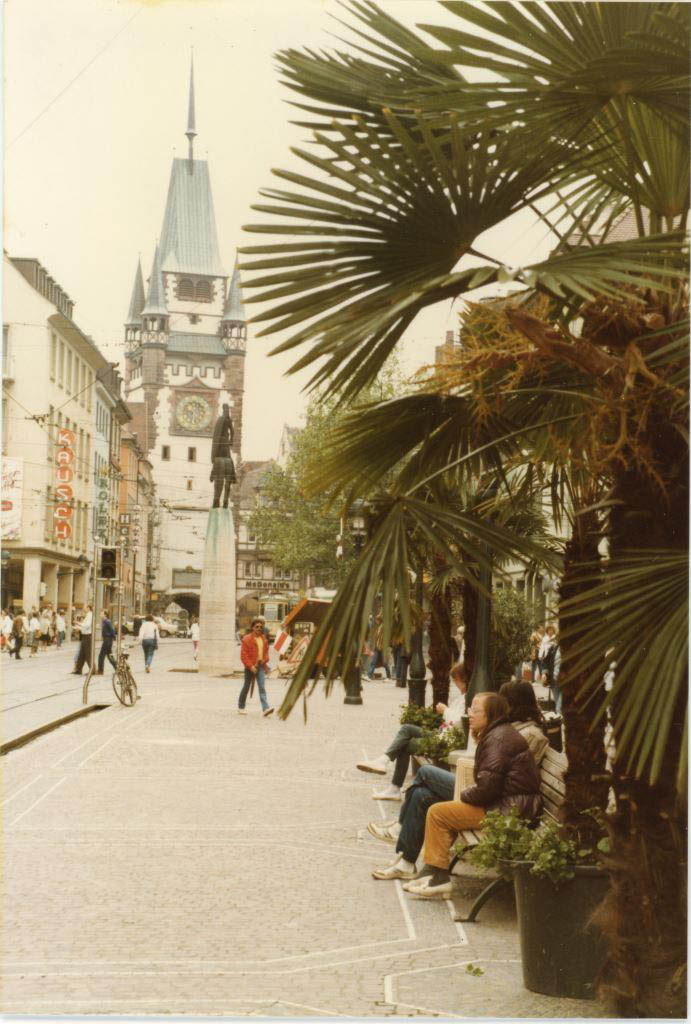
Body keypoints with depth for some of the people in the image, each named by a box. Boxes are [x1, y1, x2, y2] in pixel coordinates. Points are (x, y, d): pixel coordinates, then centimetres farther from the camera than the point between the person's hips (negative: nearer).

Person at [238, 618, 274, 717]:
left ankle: (265, 709, -17)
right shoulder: (247, 639, -9)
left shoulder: (263, 639, 10)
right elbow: (243, 654, -14)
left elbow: (266, 651, 21)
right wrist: (251, 666, -19)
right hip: (250, 667, -4)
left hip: (261, 666, 4)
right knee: (246, 687, 8)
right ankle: (241, 707, 25)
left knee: (262, 687, -7)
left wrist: (265, 662, 6)